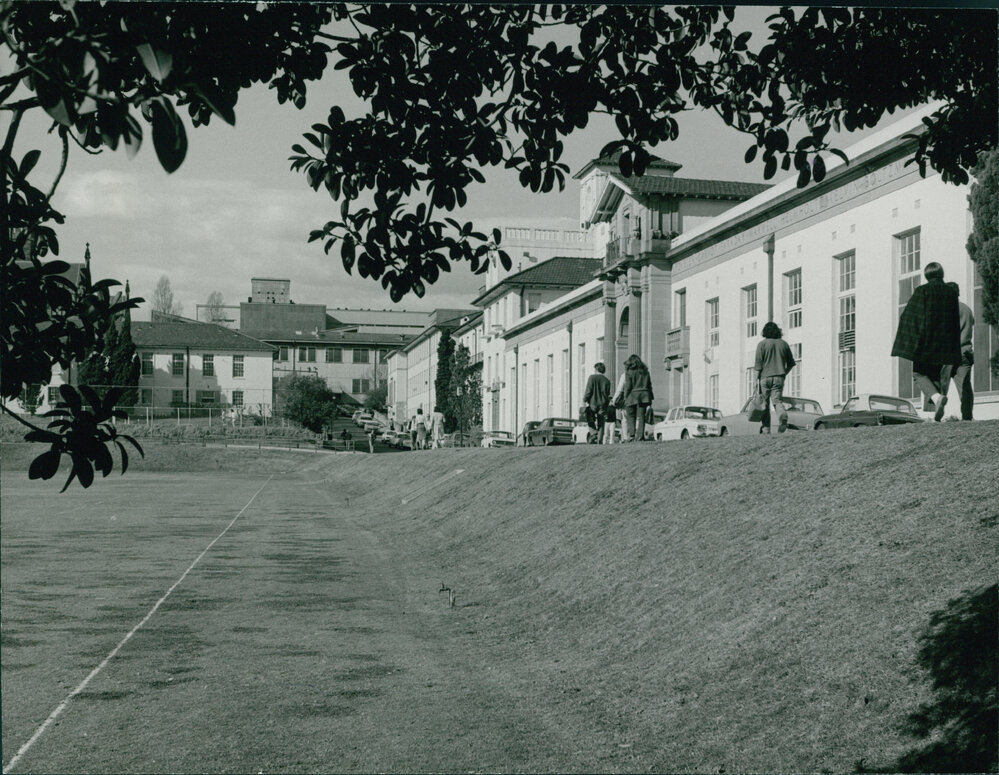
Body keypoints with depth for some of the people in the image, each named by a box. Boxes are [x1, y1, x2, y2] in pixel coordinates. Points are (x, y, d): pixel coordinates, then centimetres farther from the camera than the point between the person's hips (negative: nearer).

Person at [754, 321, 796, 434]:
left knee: (764, 403, 5)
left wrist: (757, 378, -5)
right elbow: (791, 363, 14)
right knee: (777, 400, 0)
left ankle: (765, 429, 4)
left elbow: (758, 363, -7)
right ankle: (783, 415, -30)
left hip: (765, 377, -2)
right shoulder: (784, 344, 11)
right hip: (779, 378, 2)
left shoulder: (762, 344, -1)